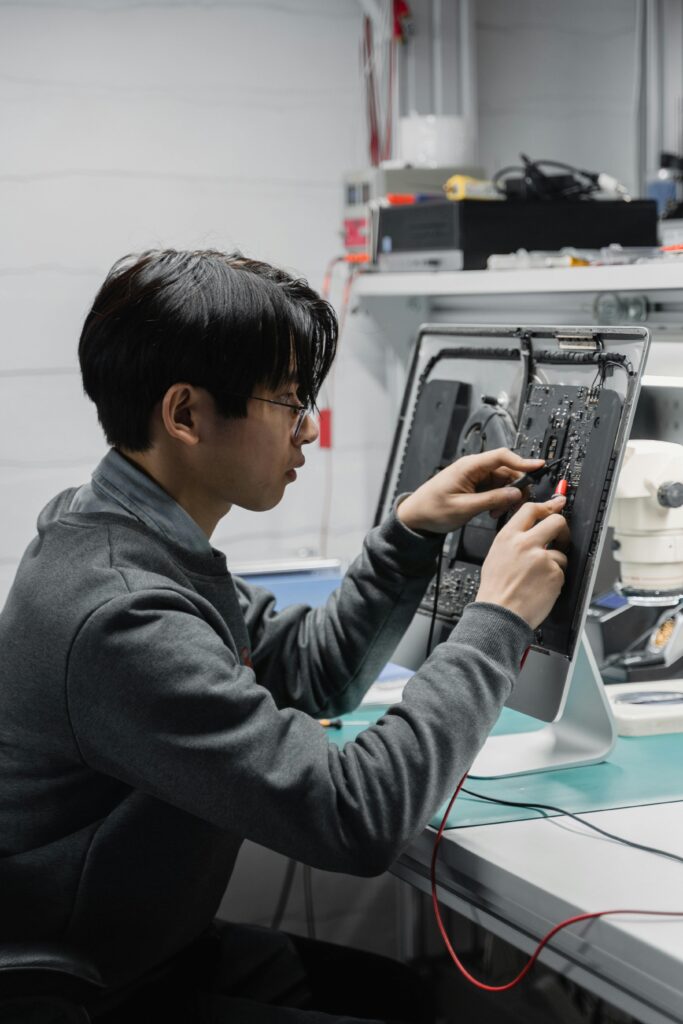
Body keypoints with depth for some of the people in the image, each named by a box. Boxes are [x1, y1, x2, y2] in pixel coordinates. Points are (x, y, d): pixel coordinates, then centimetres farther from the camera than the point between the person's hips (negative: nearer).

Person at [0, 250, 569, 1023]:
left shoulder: (110, 526, 1)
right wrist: (498, 619, -21)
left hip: (154, 949, 9)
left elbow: (310, 672, 14)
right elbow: (358, 816, -31)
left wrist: (411, 534, 1)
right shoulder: (118, 616, -31)